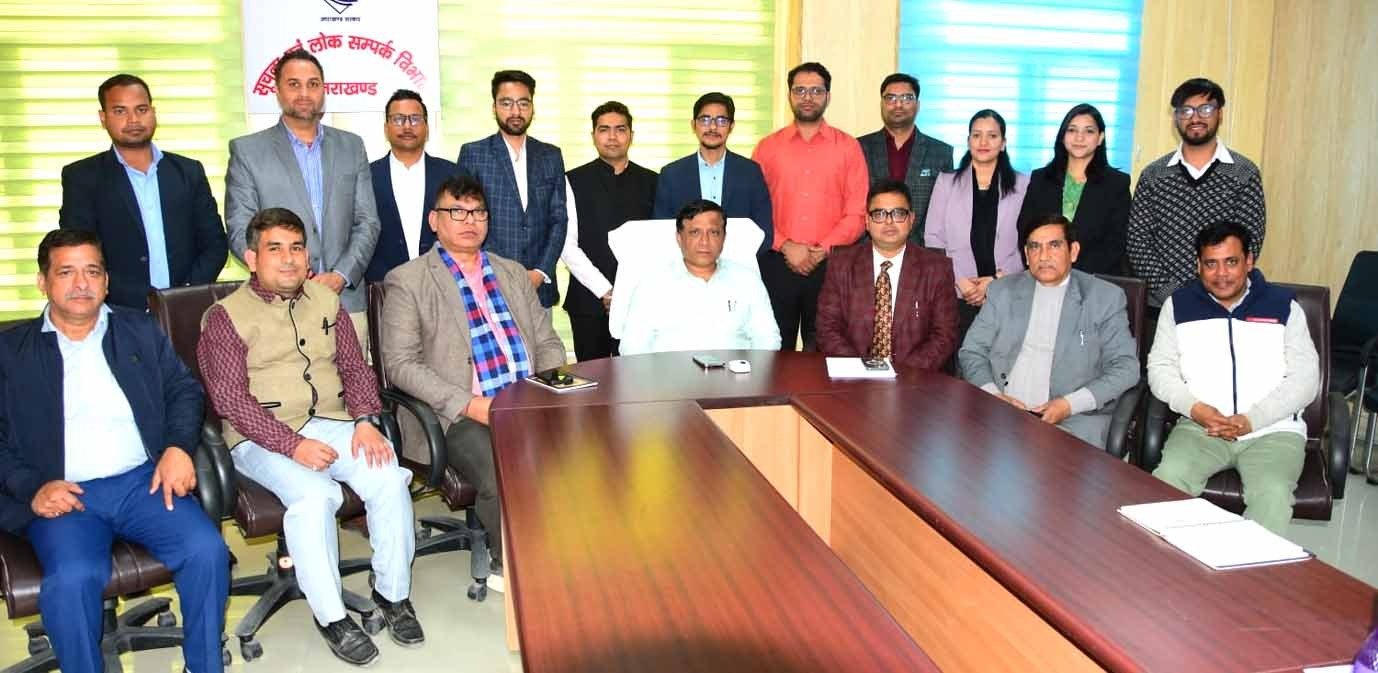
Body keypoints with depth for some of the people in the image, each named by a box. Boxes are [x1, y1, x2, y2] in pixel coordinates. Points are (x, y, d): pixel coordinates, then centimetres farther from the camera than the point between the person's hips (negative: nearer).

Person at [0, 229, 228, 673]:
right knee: (72, 578, -31)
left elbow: (184, 389, 14)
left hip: (145, 481, 2)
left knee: (207, 550, -23)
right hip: (62, 495, -1)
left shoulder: (140, 329, 18)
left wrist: (179, 446, -5)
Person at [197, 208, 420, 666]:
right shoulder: (225, 317, 1)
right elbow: (230, 397, -8)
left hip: (334, 423, 4)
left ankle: (393, 593, -6)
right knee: (314, 494, -32)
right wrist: (292, 445, -19)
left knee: (390, 479, -23)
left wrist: (366, 420, -7)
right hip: (264, 437, -4)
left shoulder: (326, 301, 15)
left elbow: (354, 367, 13)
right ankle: (330, 615, -16)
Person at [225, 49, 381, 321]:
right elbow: (240, 231, 1)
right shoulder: (247, 150, 5)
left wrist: (340, 276, -7)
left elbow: (367, 223, 8)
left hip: (347, 301, 2)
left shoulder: (351, 146, 12)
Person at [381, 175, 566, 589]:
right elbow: (401, 364, -4)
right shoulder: (408, 281, 5)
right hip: (462, 416, -4)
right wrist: (469, 404, -14)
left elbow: (547, 342, 22)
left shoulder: (513, 274, 22)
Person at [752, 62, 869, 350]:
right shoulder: (767, 147, 9)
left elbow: (858, 213, 2)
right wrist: (786, 247, -10)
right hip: (776, 264, 0)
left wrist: (822, 250, -10)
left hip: (829, 265, 0)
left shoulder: (848, 147, 8)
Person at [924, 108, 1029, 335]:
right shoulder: (946, 182, 11)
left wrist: (997, 279, -8)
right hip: (955, 296, 0)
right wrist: (958, 280, -6)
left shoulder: (1023, 185, 8)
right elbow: (933, 239, 5)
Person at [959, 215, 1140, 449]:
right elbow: (971, 351, 11)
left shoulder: (1105, 297, 6)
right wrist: (993, 394, -8)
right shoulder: (1003, 291, 14)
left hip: (1074, 419, -2)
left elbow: (1125, 367, 1)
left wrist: (1070, 404, -13)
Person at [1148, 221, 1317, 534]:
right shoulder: (1179, 305, 12)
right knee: (1167, 480, -28)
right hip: (1200, 427, 1)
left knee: (1273, 496, -31)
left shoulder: (1283, 305, 9)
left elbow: (1305, 377, 2)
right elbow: (1160, 368, 7)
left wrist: (1251, 420, -11)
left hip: (1273, 430, 0)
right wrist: (1194, 408, -12)